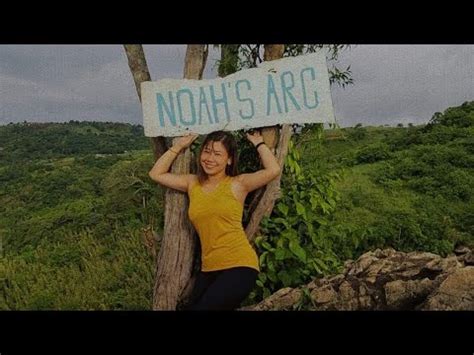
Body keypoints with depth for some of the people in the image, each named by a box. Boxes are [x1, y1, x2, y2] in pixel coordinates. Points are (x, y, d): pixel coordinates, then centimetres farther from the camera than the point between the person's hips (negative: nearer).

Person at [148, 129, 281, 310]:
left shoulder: (237, 184, -3)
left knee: (203, 307, -11)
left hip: (239, 265, -5)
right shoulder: (193, 183, 9)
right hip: (209, 268, 5)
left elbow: (273, 170, -16)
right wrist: (178, 146, 10)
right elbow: (156, 174, 12)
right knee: (190, 306, 9)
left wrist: (258, 143, -2)